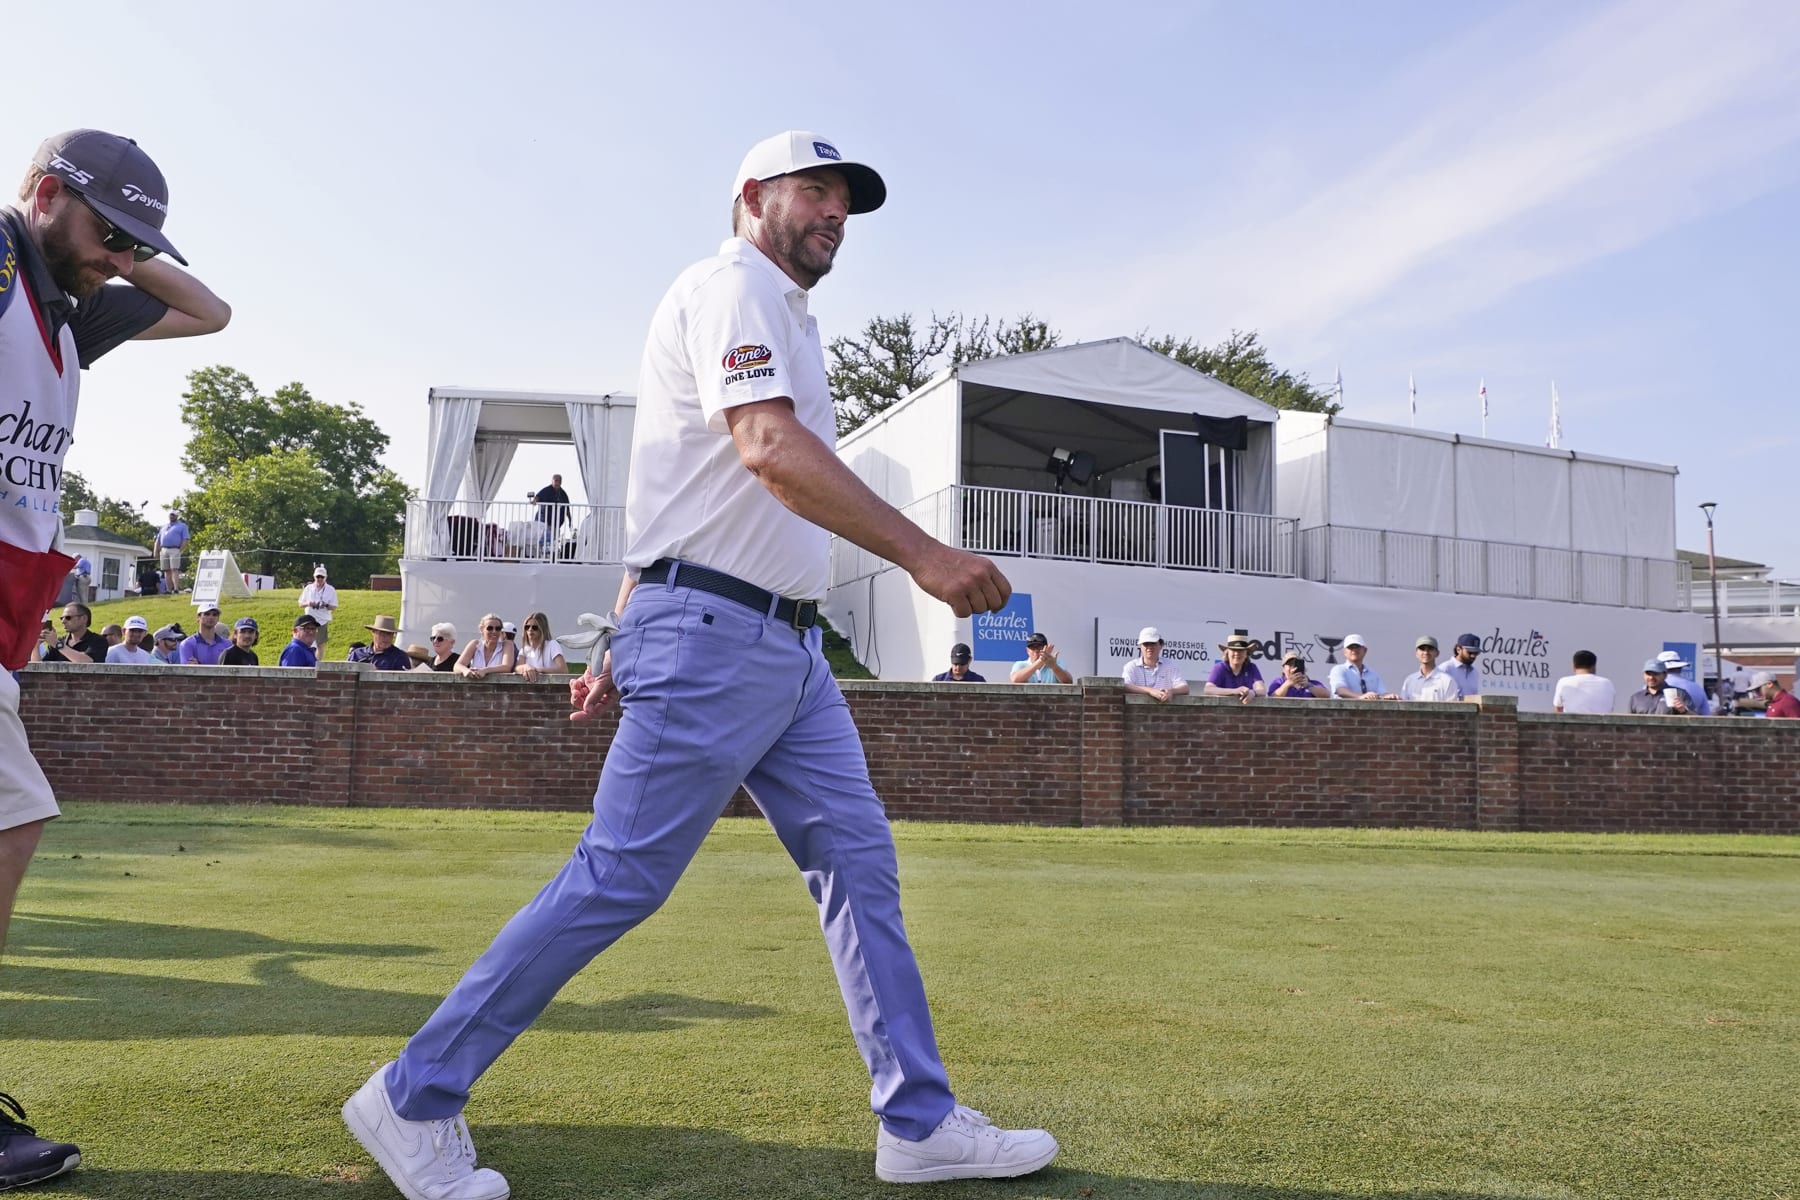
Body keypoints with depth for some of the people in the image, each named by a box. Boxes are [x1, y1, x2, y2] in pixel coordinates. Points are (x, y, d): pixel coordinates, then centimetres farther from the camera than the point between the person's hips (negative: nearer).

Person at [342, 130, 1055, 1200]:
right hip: (712, 637, -10)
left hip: (789, 647, 10)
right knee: (619, 879, -6)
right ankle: (413, 1100, 9)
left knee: (860, 860, 7)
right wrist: (922, 555, -29)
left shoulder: (786, 318, 25)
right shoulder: (734, 284, -6)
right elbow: (770, 450, -23)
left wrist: (626, 644, 20)